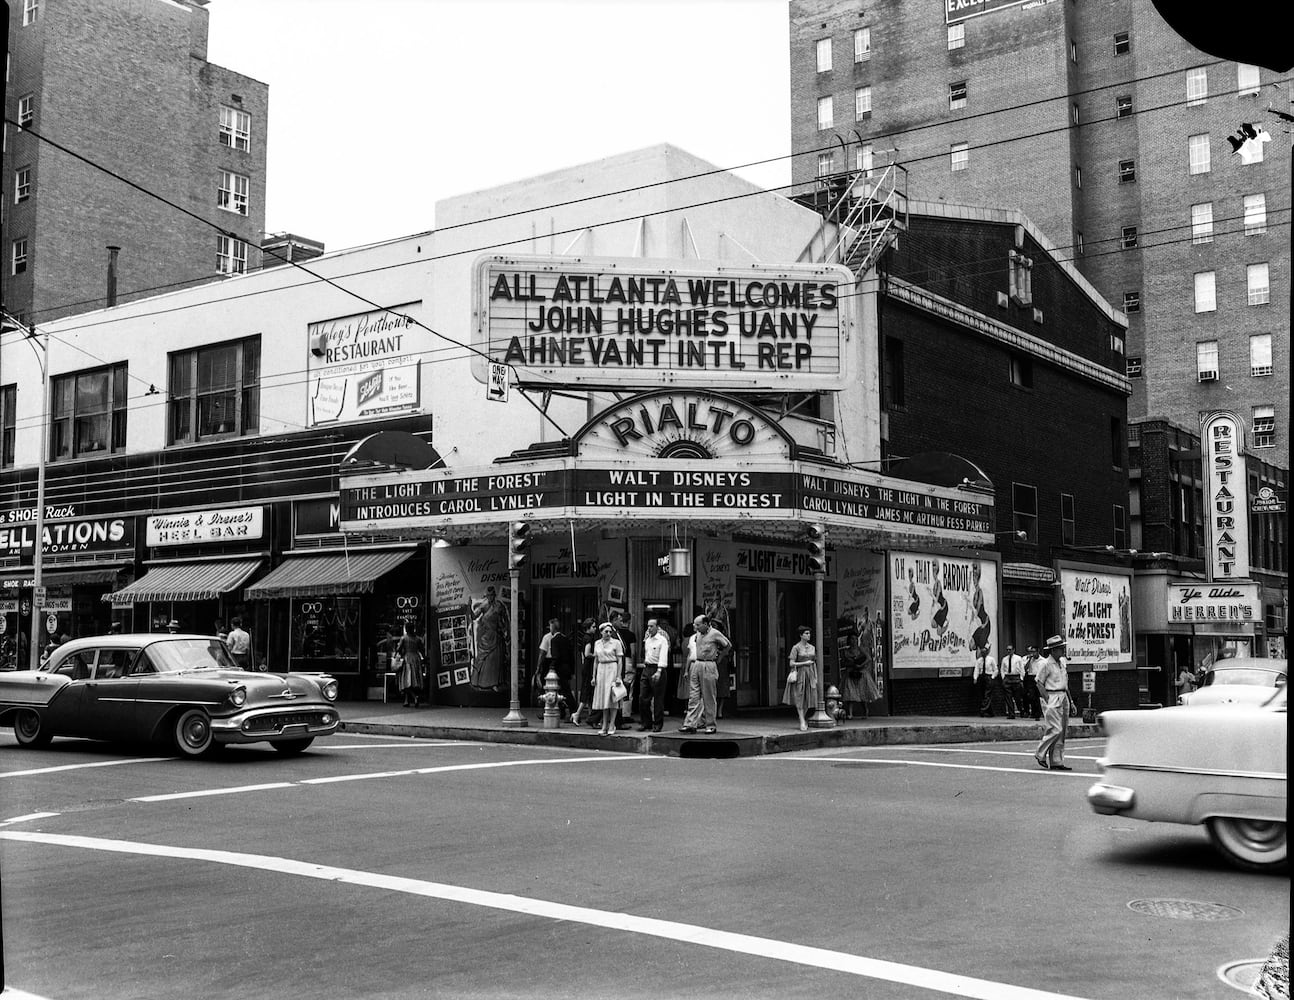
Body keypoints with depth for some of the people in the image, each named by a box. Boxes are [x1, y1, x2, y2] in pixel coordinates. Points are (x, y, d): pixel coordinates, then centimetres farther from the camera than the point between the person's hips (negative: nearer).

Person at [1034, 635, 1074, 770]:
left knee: (1062, 731, 6)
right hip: (1052, 698, -8)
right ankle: (1040, 754, 3)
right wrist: (1048, 700, -15)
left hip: (1063, 697, 8)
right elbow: (1039, 683, -9)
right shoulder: (1045, 664, -10)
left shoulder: (1062, 662, 13)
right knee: (1055, 729, -13)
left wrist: (1070, 701, 17)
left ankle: (1057, 761, 10)